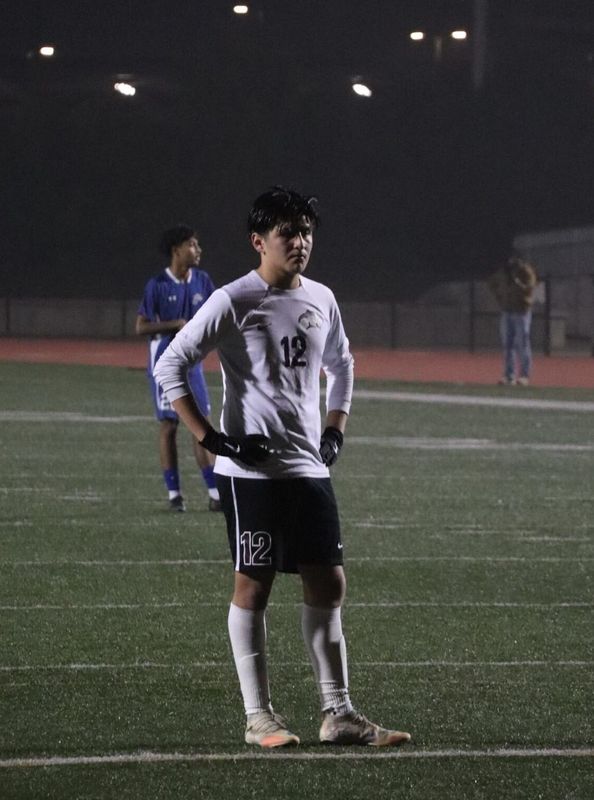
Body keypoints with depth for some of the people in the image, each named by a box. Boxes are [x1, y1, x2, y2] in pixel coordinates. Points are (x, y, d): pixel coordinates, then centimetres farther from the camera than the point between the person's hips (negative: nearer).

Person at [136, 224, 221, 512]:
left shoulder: (202, 281, 4)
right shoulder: (157, 285, -11)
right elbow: (141, 327, -11)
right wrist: (176, 325, -20)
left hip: (192, 362, 5)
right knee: (168, 425, 0)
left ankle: (215, 493, 4)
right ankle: (174, 493, 7)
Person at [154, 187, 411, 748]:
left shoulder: (321, 299, 10)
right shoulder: (233, 301, -9)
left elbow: (340, 365, 29)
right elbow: (169, 366, -9)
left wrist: (335, 430, 17)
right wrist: (210, 439, -13)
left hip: (309, 468, 6)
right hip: (252, 467, -6)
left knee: (327, 585, 5)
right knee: (253, 585, -2)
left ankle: (338, 715, 9)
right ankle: (258, 717, 4)